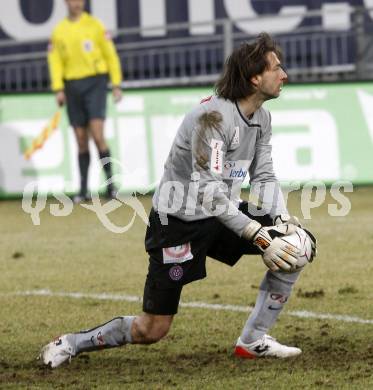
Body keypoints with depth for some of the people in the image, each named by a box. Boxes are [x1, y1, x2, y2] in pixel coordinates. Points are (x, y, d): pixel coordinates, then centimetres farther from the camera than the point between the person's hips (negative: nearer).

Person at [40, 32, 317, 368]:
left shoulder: (262, 118, 4)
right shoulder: (214, 116, -24)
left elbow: (264, 176, 10)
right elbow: (208, 192, -30)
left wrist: (281, 218, -10)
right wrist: (259, 236, -33)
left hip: (222, 215, 8)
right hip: (178, 222, -8)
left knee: (294, 242, -6)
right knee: (151, 331, -7)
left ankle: (254, 340, 1)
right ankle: (69, 345, 14)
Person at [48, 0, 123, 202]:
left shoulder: (94, 25, 1)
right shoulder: (58, 30, 9)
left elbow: (110, 55, 2)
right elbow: (55, 60, 9)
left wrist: (116, 85, -2)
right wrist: (58, 89, -2)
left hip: (94, 82, -3)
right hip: (72, 86, 3)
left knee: (97, 135, -14)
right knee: (81, 140, 4)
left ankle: (110, 183, -6)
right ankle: (83, 189, 8)